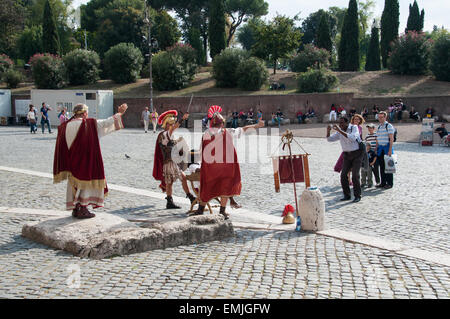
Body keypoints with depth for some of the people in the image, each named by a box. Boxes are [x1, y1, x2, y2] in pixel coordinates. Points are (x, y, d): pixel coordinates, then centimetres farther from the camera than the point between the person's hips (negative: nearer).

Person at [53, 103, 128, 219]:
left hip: (71, 160, 5)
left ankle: (75, 209, 20)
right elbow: (105, 123, -5)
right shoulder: (89, 124, -12)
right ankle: (82, 209, 2)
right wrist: (119, 113, 4)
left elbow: (62, 146, 9)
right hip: (85, 160, -5)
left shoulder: (66, 126, 2)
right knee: (85, 180, 4)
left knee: (74, 183, 15)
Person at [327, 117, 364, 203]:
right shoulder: (339, 132, 5)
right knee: (343, 175, -5)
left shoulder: (354, 128, -12)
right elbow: (329, 139, 5)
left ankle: (357, 196, 0)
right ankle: (347, 195, 7)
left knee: (355, 176, -13)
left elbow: (352, 138, -31)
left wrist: (339, 130, -35)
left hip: (357, 154, -5)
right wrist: (328, 131, -16)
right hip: (347, 155, 5)